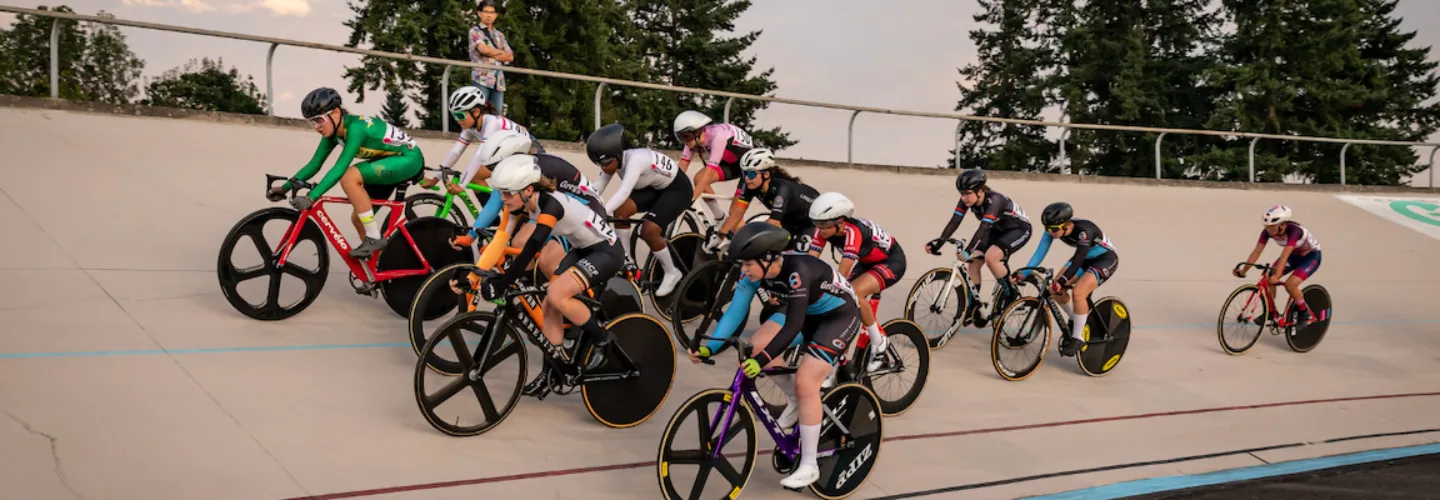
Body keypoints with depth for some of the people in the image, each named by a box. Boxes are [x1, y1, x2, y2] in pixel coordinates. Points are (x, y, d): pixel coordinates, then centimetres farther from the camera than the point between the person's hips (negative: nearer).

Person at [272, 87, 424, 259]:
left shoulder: (355, 127, -28)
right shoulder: (333, 132, -2)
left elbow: (340, 168, -35)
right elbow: (314, 164, 3)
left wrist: (311, 197, -39)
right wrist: (285, 187, -6)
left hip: (409, 159, -9)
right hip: (389, 161, 9)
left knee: (349, 178, -27)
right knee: (358, 218, 5)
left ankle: (374, 238, -19)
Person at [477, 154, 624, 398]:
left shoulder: (550, 204, -30)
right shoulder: (524, 204, -4)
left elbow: (529, 252, -36)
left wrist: (500, 285, -36)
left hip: (605, 251, -9)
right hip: (582, 250, 9)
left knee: (556, 294, -25)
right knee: (549, 305, 2)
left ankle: (604, 342, -6)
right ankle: (549, 376, 12)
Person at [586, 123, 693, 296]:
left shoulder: (635, 159, -36)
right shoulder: (613, 160, -12)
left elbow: (624, 191, -47)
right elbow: (597, 188, -11)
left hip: (677, 188, -8)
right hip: (654, 187, 8)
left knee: (648, 230, -23)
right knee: (620, 210, -16)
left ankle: (672, 273, 0)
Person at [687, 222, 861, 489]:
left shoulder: (797, 270, -37)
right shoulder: (758, 269, -16)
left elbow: (792, 327, -40)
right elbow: (735, 311, -15)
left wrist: (761, 361, -46)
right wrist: (709, 348, -24)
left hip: (839, 316, -7)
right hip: (804, 311, 7)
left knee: (805, 382, -19)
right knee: (757, 345, -14)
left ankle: (809, 466, -7)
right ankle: (796, 401, 10)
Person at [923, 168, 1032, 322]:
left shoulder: (994, 200, -36)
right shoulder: (967, 199, -16)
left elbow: (984, 228, -47)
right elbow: (954, 221, -23)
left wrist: (968, 250, -58)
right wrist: (939, 242, -38)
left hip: (1019, 229, -7)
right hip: (998, 229, 7)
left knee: (990, 257, -29)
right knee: (973, 261, -7)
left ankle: (1011, 296, -9)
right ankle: (973, 306, 7)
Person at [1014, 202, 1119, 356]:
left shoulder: (1084, 230, -36)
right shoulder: (1054, 228, -17)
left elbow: (1078, 260, -39)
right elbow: (1040, 252, -18)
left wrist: (1062, 281, -49)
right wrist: (1023, 273, -26)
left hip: (1106, 259, -7)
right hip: (1086, 258, 7)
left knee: (1078, 292, -27)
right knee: (1056, 289, -7)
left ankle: (1078, 337, -13)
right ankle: (1075, 320, 18)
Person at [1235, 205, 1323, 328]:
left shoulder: (1294, 230, -37)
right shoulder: (1267, 231, -21)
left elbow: (1285, 255, -47)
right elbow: (1256, 251, -24)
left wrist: (1276, 276, -56)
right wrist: (1243, 270, -33)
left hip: (1311, 256, -6)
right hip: (1294, 255, 6)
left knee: (1290, 284, -24)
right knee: (1268, 278, -13)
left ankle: (1304, 314, 1)